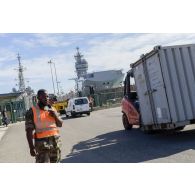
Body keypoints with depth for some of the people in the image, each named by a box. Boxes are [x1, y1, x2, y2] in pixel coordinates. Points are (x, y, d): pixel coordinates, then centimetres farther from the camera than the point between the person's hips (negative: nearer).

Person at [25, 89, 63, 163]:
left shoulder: (52, 109, 11)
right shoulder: (32, 111, -6)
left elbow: (60, 124, 15)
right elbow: (29, 131, -10)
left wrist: (55, 116, -5)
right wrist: (31, 147, -16)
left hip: (55, 141, 6)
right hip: (42, 143, -5)